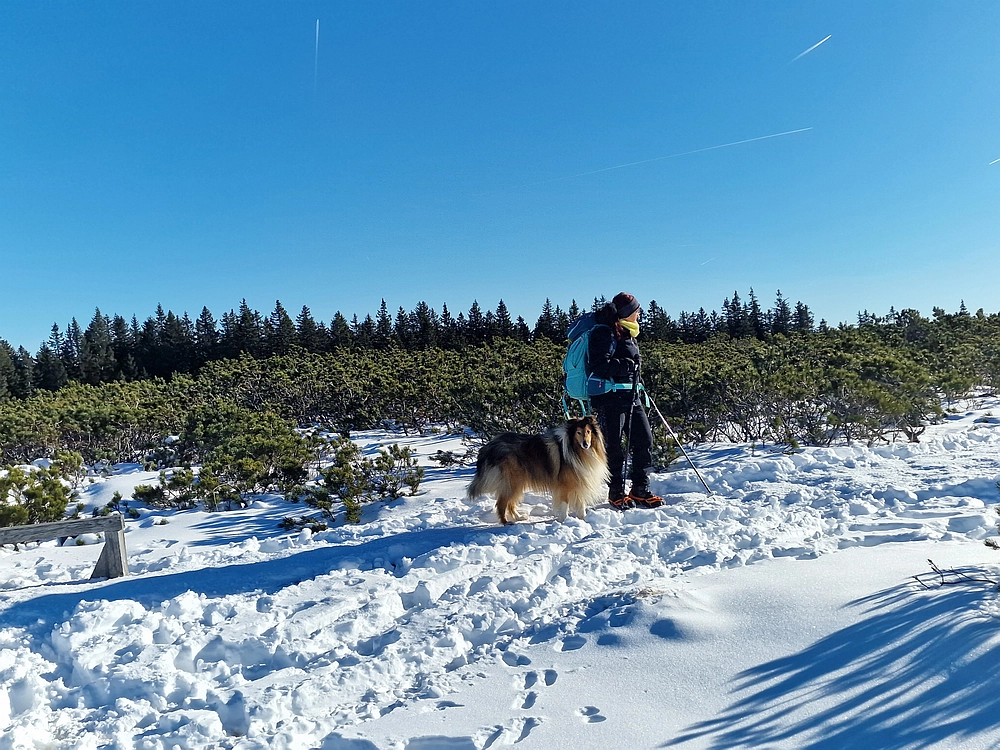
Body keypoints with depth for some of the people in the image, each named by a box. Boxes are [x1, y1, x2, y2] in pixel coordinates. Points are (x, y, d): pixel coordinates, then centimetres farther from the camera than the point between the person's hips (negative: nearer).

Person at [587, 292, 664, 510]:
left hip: (631, 396, 9)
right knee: (613, 446, -2)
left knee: (644, 439, 7)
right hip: (610, 396, -9)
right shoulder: (604, 332, -10)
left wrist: (637, 386, 19)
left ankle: (640, 491, 17)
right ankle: (616, 494, 11)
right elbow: (599, 366, -19)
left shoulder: (627, 334, 19)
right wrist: (627, 366, -19)